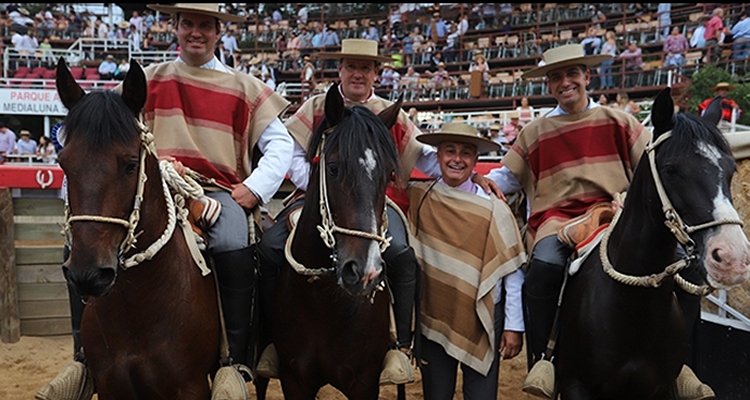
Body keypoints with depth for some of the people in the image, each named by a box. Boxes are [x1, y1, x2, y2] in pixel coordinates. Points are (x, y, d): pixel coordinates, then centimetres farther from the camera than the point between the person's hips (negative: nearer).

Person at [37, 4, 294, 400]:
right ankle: (87, 355, -7)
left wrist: (255, 187, -7)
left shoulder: (243, 87, 12)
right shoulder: (150, 80, 16)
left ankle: (235, 362, -24)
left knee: (234, 247, -35)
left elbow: (280, 143, 7)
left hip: (220, 189, -2)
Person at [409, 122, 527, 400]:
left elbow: (512, 272, -5)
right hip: (432, 317, 2)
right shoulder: (418, 199, -3)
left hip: (482, 319, -2)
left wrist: (514, 327, -5)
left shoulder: (493, 209, -9)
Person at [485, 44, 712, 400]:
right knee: (545, 265, -35)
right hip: (558, 219, -1)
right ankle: (540, 359, -18)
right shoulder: (535, 133, 17)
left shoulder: (618, 122, 16)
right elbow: (508, 176, 20)